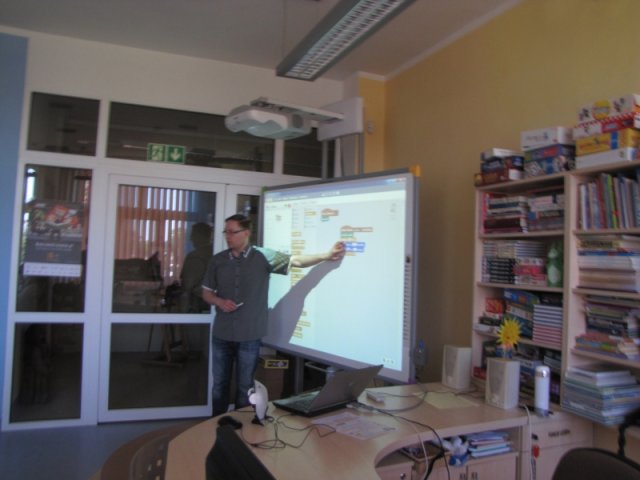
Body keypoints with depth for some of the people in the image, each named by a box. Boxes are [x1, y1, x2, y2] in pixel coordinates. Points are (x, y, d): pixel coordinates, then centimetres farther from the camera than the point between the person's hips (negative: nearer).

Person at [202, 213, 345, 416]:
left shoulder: (263, 257, -7)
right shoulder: (217, 260, 2)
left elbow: (296, 260, -13)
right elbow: (206, 292, 9)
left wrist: (327, 255, -24)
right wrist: (220, 302, -12)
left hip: (249, 336, -3)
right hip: (221, 334, 3)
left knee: (245, 387, 12)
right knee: (220, 384, 16)